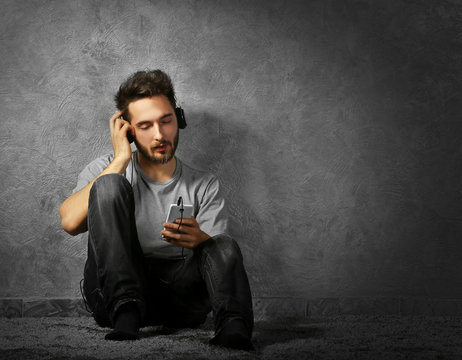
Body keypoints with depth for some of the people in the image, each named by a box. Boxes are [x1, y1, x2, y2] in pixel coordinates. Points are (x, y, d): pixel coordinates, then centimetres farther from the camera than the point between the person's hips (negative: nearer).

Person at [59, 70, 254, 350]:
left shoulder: (205, 186, 14)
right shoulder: (105, 170, 12)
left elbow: (221, 254, 0)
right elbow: (70, 222, -9)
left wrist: (199, 240, -25)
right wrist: (121, 160, -6)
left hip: (179, 293, 1)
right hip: (114, 291, 0)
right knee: (109, 185, -18)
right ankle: (125, 314, -31)